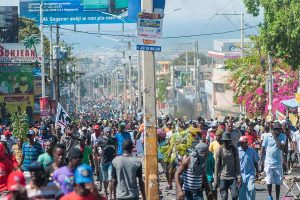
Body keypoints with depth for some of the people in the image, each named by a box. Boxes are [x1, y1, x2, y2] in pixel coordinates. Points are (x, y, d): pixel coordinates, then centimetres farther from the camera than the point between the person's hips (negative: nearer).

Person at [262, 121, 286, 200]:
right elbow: (263, 148, 3)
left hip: (278, 163, 1)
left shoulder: (283, 136, -4)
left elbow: (281, 147, -19)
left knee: (278, 182, 4)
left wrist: (275, 137, -18)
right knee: (269, 181, -2)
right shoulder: (267, 136, -4)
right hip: (268, 162, -1)